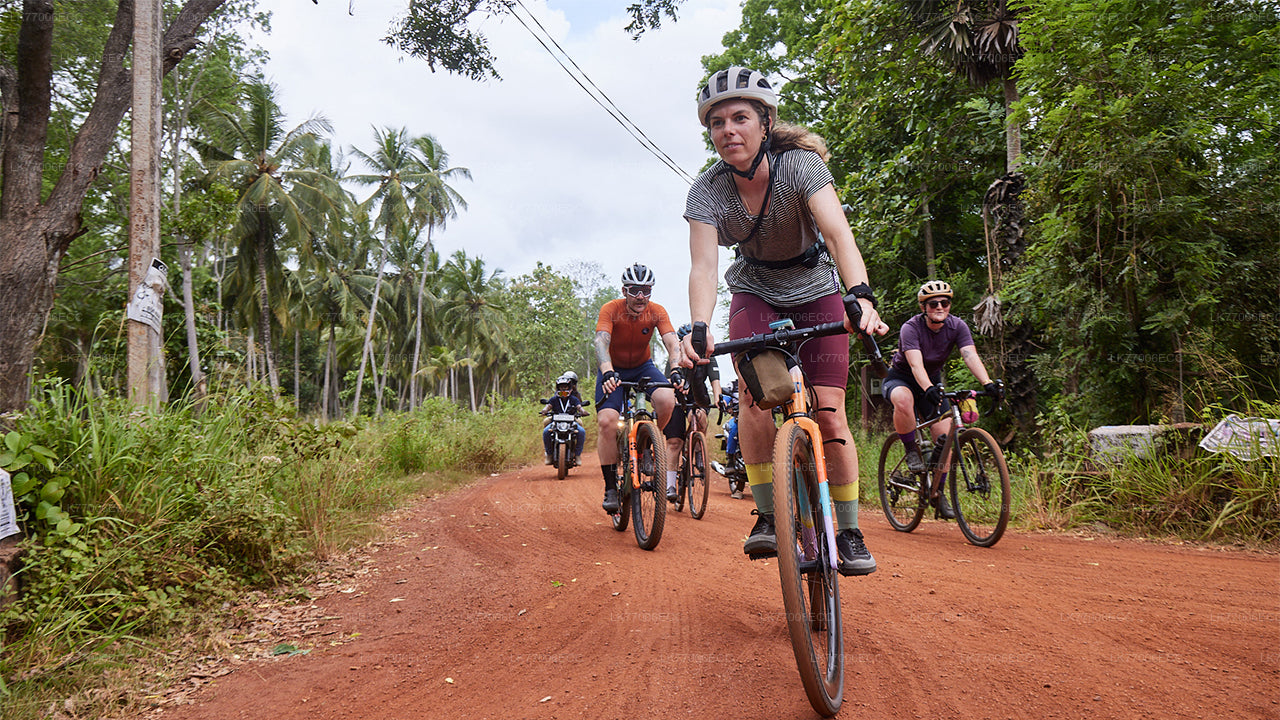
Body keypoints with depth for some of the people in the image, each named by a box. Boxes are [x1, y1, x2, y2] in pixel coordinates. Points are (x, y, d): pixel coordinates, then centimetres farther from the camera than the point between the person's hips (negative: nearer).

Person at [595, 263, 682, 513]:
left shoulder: (657, 312, -16)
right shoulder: (610, 309, -22)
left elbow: (672, 344, -26)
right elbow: (601, 342, -36)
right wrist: (607, 371, -56)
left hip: (643, 367, 2)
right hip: (613, 370, -1)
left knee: (667, 399, -29)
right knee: (607, 421, -23)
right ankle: (610, 487, -9)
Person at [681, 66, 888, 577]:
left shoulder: (802, 166, -25)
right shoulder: (707, 190, -20)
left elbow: (838, 233, -40)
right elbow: (703, 267, -30)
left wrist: (861, 296, -58)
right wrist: (698, 329, -48)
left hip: (816, 291, -1)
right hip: (755, 294, 1)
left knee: (829, 417, -8)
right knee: (754, 393, -26)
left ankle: (849, 533, 8)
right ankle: (767, 517, -11)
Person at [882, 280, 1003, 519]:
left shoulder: (957, 326, -13)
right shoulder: (911, 328, -25)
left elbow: (970, 356, -27)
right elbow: (916, 364, -39)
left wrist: (988, 383, -45)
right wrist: (929, 389, -58)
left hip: (932, 381, 4)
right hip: (900, 378, -4)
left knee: (944, 432, -12)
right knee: (903, 399, -41)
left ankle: (937, 491, 5)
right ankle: (912, 450, -16)